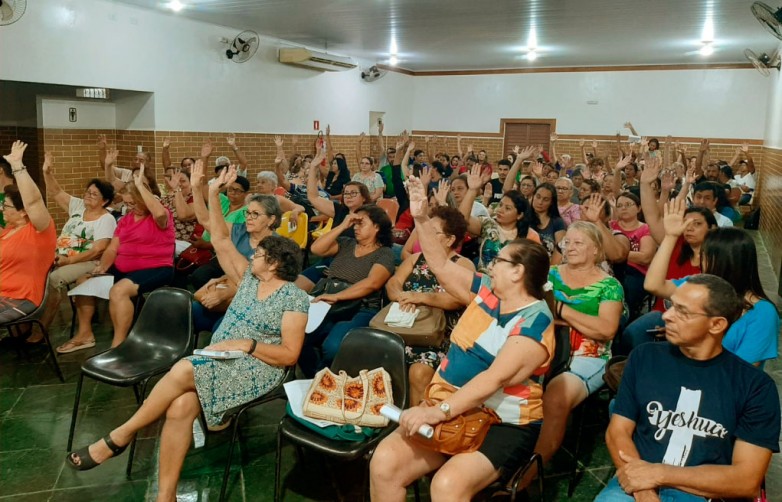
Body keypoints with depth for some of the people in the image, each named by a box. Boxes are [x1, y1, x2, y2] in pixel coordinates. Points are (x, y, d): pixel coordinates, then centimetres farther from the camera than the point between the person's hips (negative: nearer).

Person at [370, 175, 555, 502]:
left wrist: (439, 411, -32)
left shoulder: (535, 322, -14)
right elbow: (441, 265, 15)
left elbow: (495, 378, -25)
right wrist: (421, 219, 7)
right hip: (450, 414, 6)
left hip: (502, 426, -6)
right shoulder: (486, 291, 8)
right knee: (384, 462, -16)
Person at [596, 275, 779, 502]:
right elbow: (617, 432, 3)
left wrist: (659, 474, -11)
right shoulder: (644, 357, 6)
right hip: (636, 483, 1)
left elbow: (747, 480, -5)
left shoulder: (756, 385, 0)